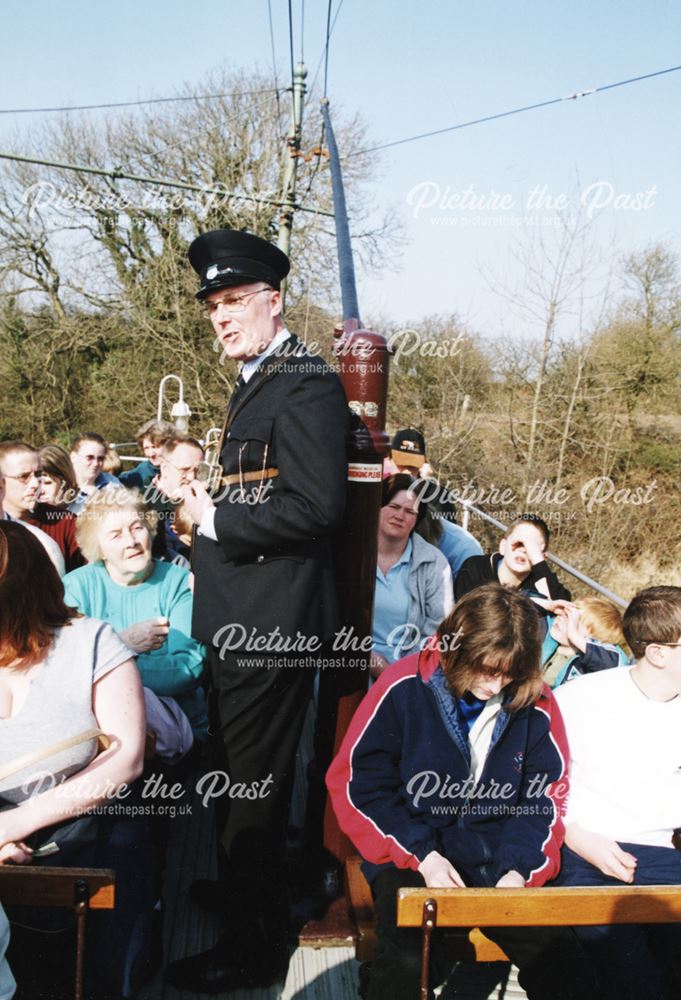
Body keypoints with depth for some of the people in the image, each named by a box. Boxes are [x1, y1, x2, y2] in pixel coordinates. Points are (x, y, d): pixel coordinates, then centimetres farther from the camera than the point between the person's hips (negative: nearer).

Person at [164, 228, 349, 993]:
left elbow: (316, 505, -25)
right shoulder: (256, 384, 15)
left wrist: (214, 521, -17)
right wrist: (209, 513, 10)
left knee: (252, 777, 3)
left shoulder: (305, 386, -16)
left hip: (274, 622, -10)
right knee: (240, 768, 24)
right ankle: (246, 884, 46)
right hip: (245, 619, 10)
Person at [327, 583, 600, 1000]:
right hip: (411, 851, -2)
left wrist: (519, 868, -11)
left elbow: (546, 798, 6)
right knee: (408, 959, -28)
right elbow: (356, 783, -7)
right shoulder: (404, 687, -11)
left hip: (497, 855, 3)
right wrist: (421, 854, -16)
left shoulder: (536, 703, -3)